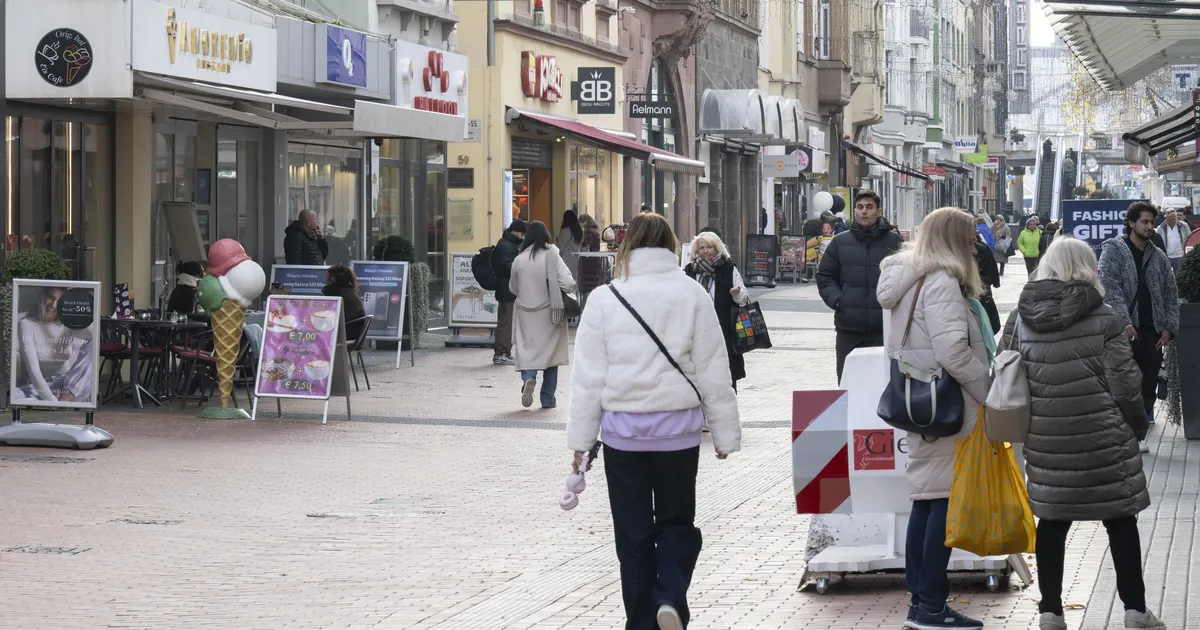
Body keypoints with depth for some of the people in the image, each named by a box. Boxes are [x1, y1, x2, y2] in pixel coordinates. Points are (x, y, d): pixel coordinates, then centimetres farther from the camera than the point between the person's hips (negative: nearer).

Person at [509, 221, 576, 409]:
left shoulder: (519, 260, -4)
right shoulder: (552, 256, -11)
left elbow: (513, 288, 8)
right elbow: (567, 283, -16)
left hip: (525, 312, 1)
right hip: (548, 312, -1)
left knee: (527, 349, 5)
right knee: (550, 351, 10)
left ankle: (528, 378, -27)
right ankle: (548, 398, 13)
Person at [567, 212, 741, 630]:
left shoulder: (605, 299, -2)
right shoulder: (692, 295, -2)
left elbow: (588, 377, -1)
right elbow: (714, 373, 0)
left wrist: (581, 438, 5)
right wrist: (724, 434, 7)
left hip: (623, 428, 0)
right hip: (677, 427, 0)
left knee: (633, 532, 10)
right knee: (676, 522, 15)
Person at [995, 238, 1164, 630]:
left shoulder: (1020, 318, 2)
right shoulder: (1103, 319, -8)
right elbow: (1124, 383, -8)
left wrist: (1021, 424, 17)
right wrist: (1138, 424, 8)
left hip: (1044, 439, 3)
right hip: (1101, 436, -3)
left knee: (1052, 520, 10)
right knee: (1120, 520, 7)